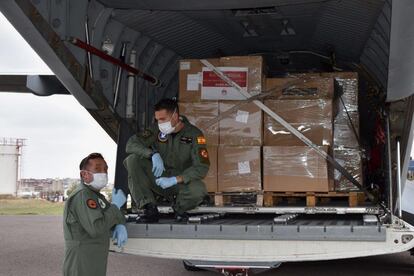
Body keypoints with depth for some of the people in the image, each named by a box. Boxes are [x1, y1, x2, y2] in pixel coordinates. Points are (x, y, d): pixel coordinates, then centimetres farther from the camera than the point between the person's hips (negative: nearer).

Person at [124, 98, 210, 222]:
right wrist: (153, 154, -28)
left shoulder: (194, 134, -9)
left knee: (198, 191, -38)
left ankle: (179, 207, 1)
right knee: (133, 159, -20)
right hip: (157, 179, 3)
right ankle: (150, 210, -19)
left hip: (182, 181, -3)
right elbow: (131, 144, -10)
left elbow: (202, 167, -17)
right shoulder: (156, 130, 1)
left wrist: (175, 180, -28)